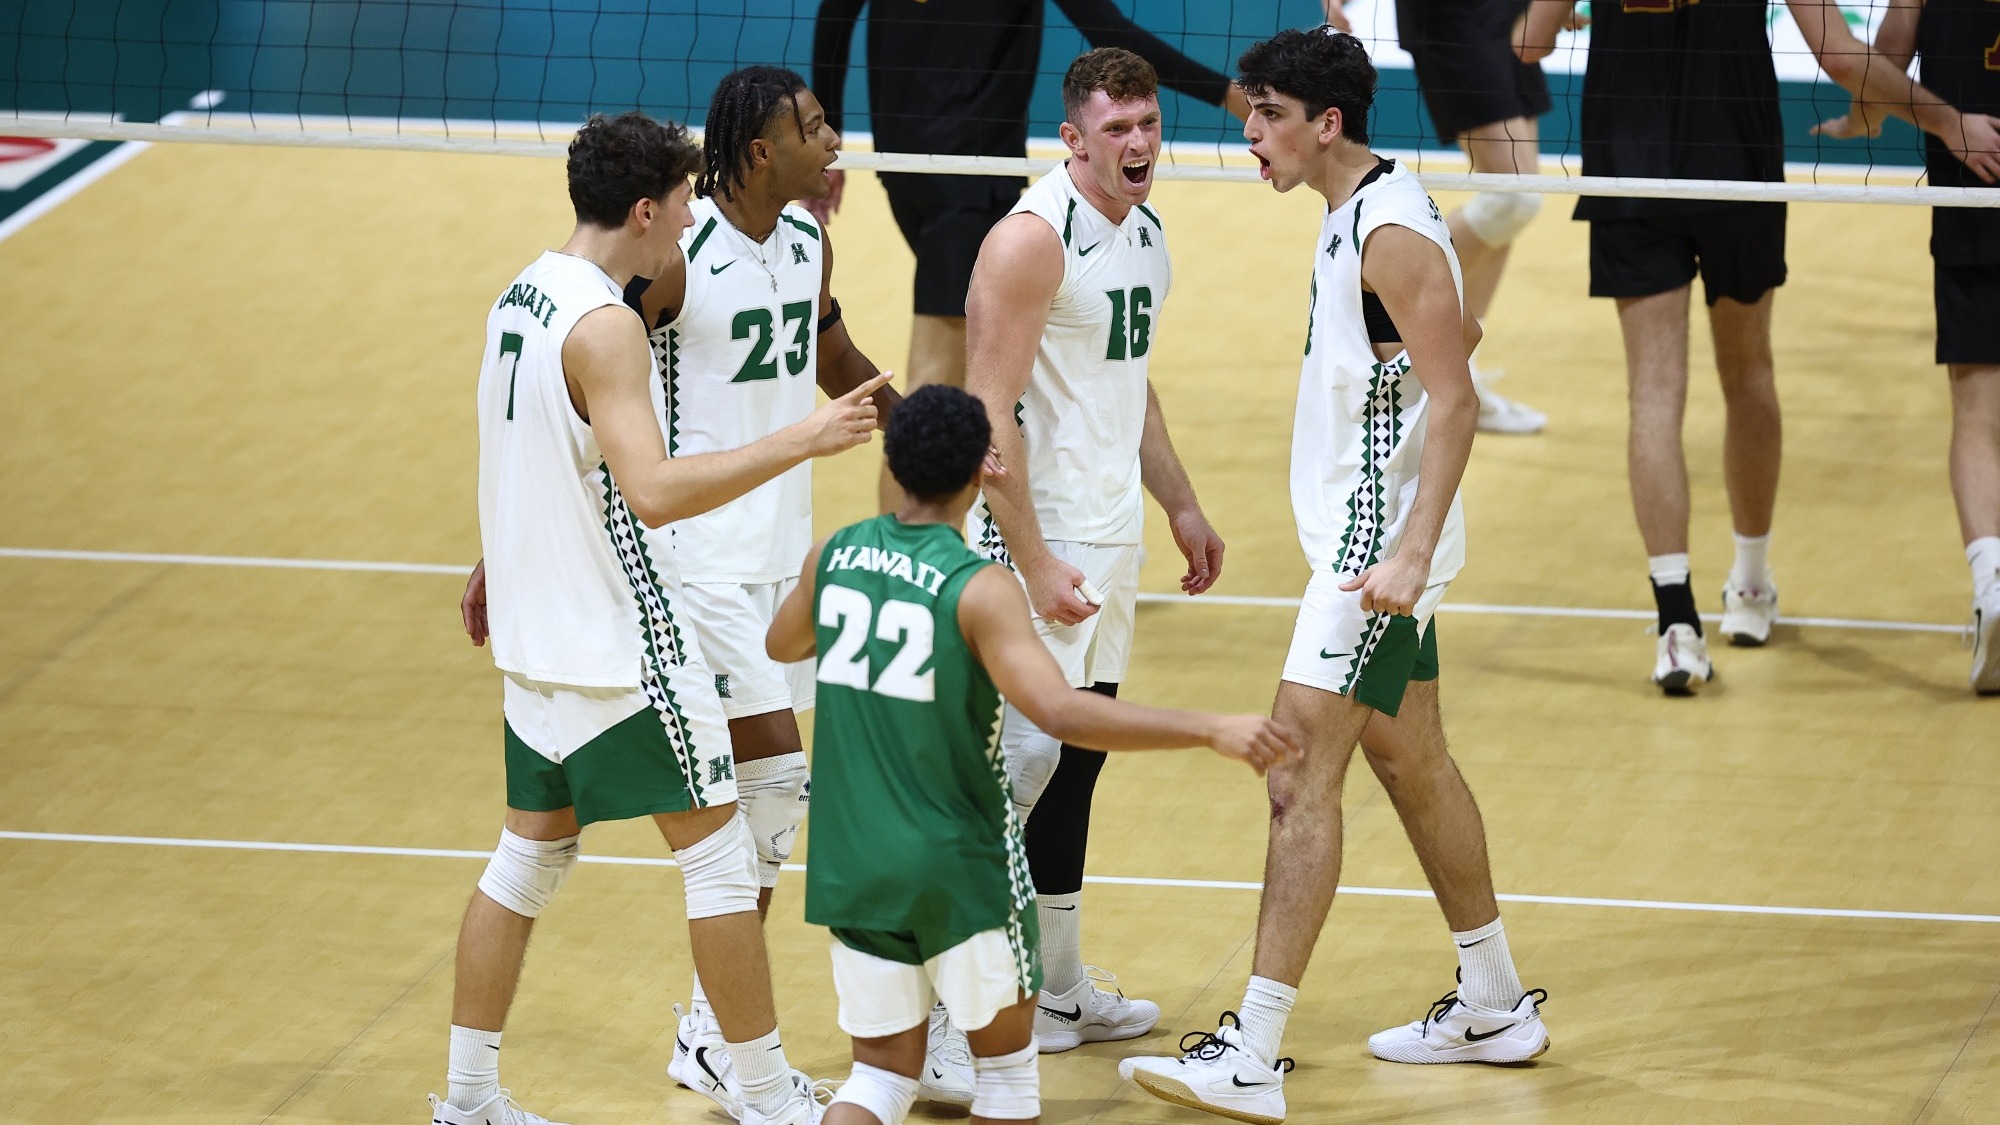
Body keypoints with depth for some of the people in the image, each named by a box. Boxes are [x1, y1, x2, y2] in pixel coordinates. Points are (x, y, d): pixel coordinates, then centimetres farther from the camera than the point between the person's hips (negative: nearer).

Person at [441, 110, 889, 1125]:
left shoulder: (522, 299, 8)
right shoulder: (604, 325, -21)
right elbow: (653, 491, -30)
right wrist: (804, 440, -28)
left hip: (538, 639, 9)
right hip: (623, 646, -9)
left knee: (532, 852, 15)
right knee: (718, 852, 0)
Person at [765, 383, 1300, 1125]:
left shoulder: (833, 557, 0)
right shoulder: (980, 590, -17)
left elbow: (783, 644, 21)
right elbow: (1062, 712, -30)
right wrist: (1212, 731, -29)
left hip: (851, 863, 5)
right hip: (960, 868, -5)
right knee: (1006, 1065, 15)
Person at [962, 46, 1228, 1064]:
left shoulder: (1145, 234, 11)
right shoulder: (1032, 240, -17)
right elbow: (988, 411, -20)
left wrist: (1182, 507, 24)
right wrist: (1032, 563, -23)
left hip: (1111, 538, 9)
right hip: (1038, 536, -9)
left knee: (1077, 755, 13)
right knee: (1025, 756, -8)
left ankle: (1059, 988, 20)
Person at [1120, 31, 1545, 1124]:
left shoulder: (1390, 231, -20)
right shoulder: (1360, 210, 10)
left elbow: (1455, 397, -23)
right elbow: (1458, 333, 23)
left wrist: (1412, 552, -30)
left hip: (1379, 543, -11)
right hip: (1360, 532, 11)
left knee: (1300, 775, -14)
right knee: (1407, 760, 19)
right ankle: (1494, 1005, 31)